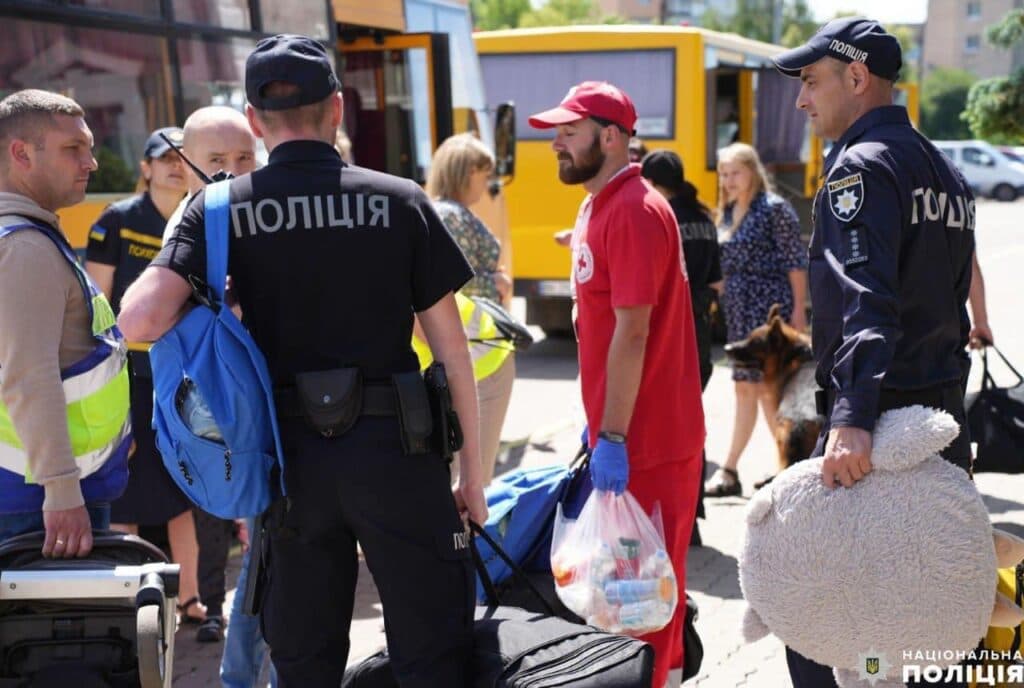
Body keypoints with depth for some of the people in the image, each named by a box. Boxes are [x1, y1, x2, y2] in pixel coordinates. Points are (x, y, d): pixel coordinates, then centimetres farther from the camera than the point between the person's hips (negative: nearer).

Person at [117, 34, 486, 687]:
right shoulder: (399, 199, -3)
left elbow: (140, 321, -14)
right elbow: (452, 347, -2)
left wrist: (200, 299, 7)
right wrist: (472, 471, 6)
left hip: (292, 454, 2)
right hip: (393, 445, -2)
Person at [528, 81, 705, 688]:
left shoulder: (634, 211, -18)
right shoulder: (598, 208, 13)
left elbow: (632, 333, -23)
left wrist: (612, 437, -22)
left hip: (643, 444, -10)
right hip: (623, 430, 10)